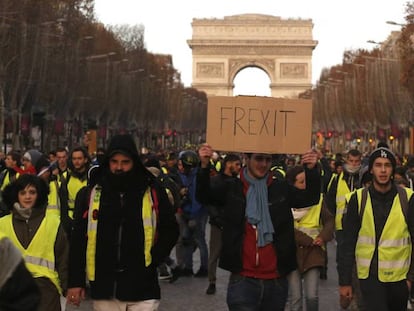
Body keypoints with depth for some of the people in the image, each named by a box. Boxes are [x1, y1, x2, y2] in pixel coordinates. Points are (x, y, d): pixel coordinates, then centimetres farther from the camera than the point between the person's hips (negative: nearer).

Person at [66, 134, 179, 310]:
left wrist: (152, 261, -4)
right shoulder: (89, 194, 2)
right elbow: (78, 240, 5)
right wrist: (75, 281, 3)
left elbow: (170, 231, 8)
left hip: (142, 289, -1)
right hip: (103, 289, 1)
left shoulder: (153, 192, 0)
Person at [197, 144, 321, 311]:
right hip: (243, 279, -2)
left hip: (276, 280, 3)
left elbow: (310, 198, -1)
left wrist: (311, 170, -19)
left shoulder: (281, 189, 5)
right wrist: (204, 166, -28)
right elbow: (204, 195, -11)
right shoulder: (232, 188, 0)